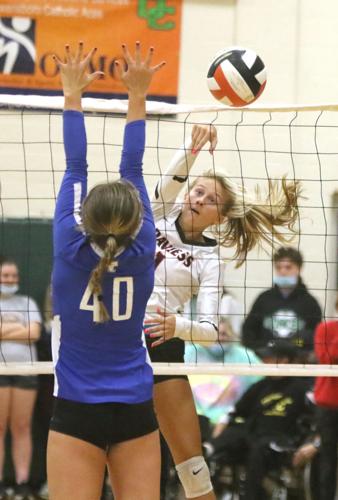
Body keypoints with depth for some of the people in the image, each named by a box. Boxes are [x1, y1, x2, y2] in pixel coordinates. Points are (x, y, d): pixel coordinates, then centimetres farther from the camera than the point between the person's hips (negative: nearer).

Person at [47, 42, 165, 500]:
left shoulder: (71, 250, -9)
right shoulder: (142, 251, -5)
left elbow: (75, 168, -1)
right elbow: (132, 167, 2)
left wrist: (73, 93, 8)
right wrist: (137, 96, 8)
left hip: (77, 413, -2)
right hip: (135, 412, 2)